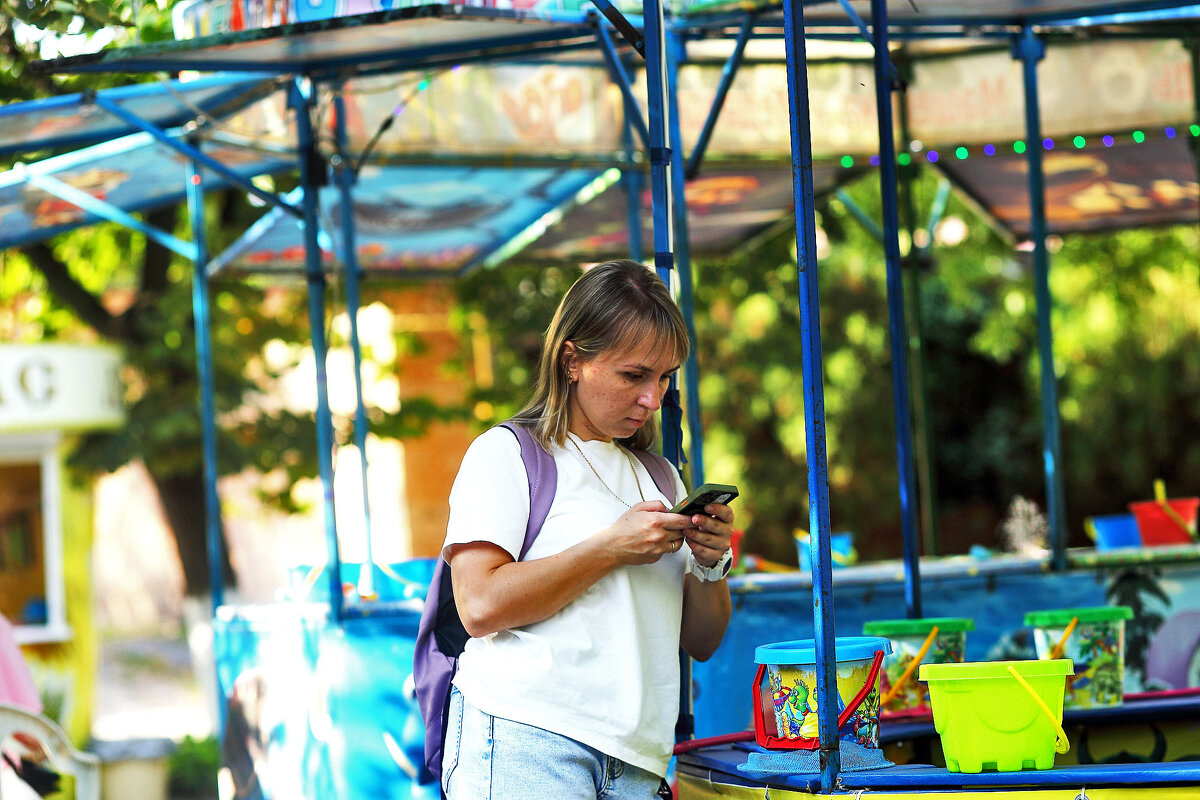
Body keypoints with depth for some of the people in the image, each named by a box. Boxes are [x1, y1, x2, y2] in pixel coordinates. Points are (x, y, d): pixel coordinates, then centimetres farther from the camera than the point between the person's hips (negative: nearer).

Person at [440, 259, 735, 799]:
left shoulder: (659, 476, 22)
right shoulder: (505, 454, 3)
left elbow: (702, 643, 22)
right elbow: (481, 605, -13)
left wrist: (710, 565, 2)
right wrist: (612, 548, -10)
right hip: (524, 746, -6)